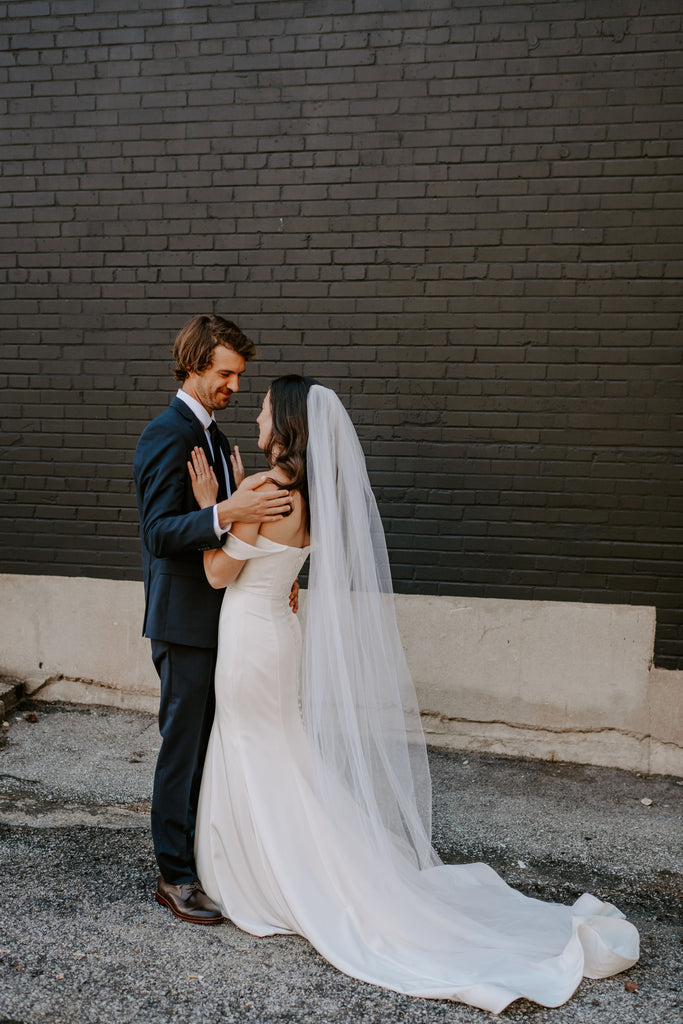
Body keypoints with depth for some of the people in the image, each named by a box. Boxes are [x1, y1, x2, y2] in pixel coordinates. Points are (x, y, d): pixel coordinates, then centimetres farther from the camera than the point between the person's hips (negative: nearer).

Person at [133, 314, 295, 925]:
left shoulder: (212, 436, 15)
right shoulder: (166, 434, -14)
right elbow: (160, 532, -22)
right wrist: (228, 512, -36)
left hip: (217, 617, 9)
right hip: (185, 621, -9)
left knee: (211, 745, 17)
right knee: (184, 748, 2)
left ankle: (203, 852, 32)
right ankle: (175, 875, 17)